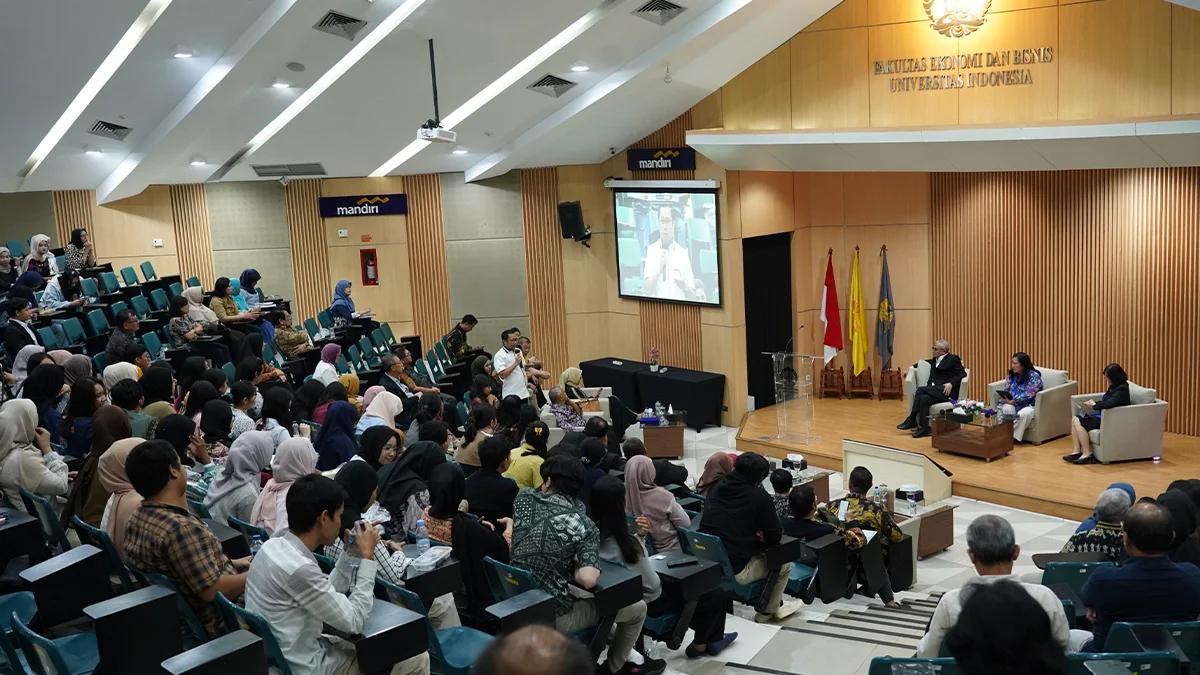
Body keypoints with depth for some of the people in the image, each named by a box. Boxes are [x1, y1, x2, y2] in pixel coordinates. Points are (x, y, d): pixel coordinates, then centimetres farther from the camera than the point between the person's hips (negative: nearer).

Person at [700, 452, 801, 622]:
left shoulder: (716, 488, 4)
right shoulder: (759, 497, -13)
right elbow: (775, 536, -5)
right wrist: (761, 536, 16)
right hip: (735, 571, -7)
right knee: (784, 565, 18)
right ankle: (767, 610, 35)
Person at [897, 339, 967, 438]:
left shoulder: (953, 359, 5)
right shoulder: (935, 360, 26)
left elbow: (963, 374, -5)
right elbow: (926, 362, 44)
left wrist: (951, 383, -19)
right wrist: (912, 367, 29)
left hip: (946, 391, -7)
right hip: (934, 390, 7)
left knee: (920, 390, -27)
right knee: (923, 398, -27)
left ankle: (911, 420, -23)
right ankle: (924, 428, -29)